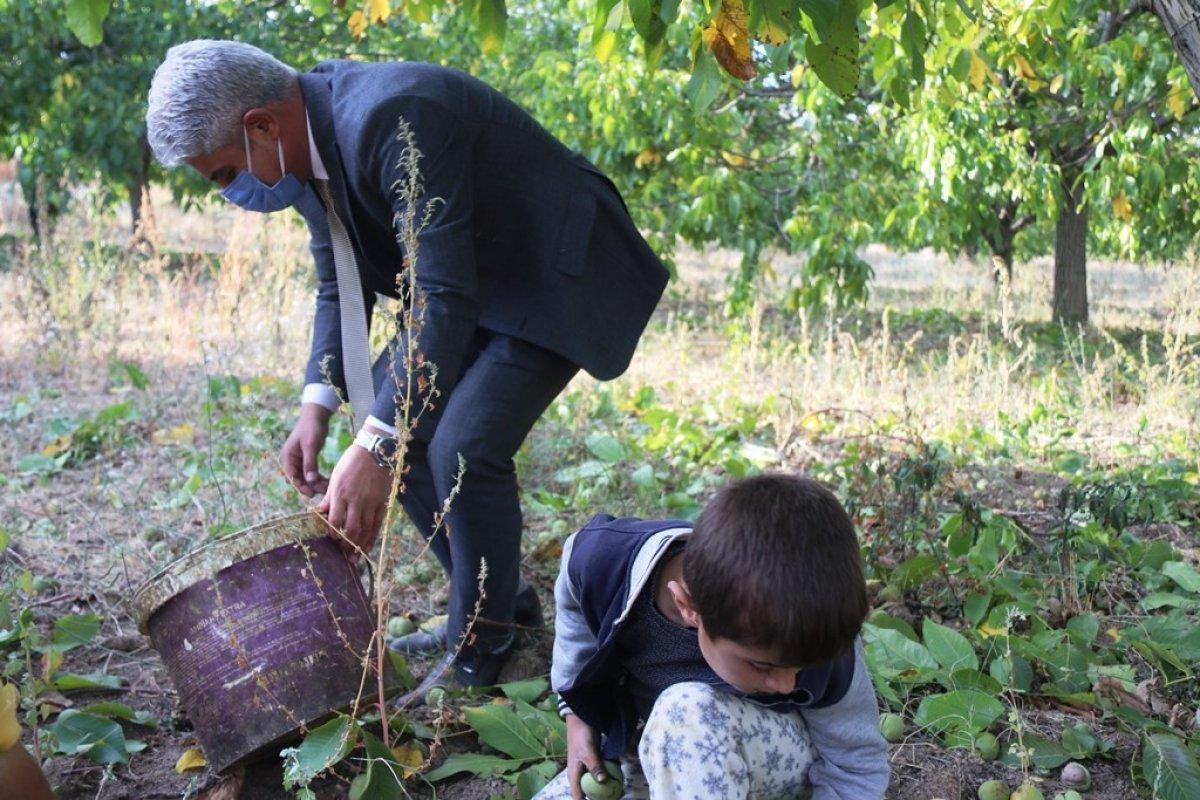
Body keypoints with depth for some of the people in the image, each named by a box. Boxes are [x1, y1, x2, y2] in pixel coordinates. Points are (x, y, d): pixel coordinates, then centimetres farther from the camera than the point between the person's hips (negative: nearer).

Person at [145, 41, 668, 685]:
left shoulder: (391, 118, -32)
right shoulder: (309, 139, -3)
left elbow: (443, 296, -37)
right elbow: (339, 287, 7)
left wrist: (377, 447, -40)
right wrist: (318, 404, -8)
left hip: (559, 273, -9)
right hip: (472, 274, 10)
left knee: (464, 445, -21)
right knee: (387, 416, 6)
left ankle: (479, 652, 2)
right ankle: (503, 600, 20)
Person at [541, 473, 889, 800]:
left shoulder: (814, 646, -32)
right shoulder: (605, 560, -29)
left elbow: (857, 767, -15)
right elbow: (574, 605, -2)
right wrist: (577, 714, -5)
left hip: (776, 753, -4)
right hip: (657, 751, 4)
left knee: (687, 710, -37)